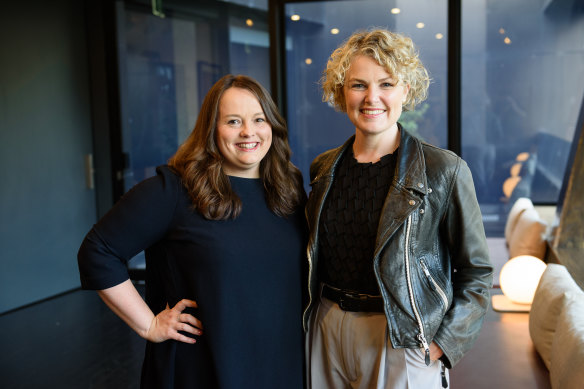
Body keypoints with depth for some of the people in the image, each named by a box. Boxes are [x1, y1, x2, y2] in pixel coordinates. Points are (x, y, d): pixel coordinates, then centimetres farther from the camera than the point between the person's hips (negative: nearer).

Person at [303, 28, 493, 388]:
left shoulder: (444, 171, -11)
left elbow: (476, 272, -5)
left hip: (402, 341, -4)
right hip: (327, 329, 4)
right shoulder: (323, 169, 3)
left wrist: (442, 344, -10)